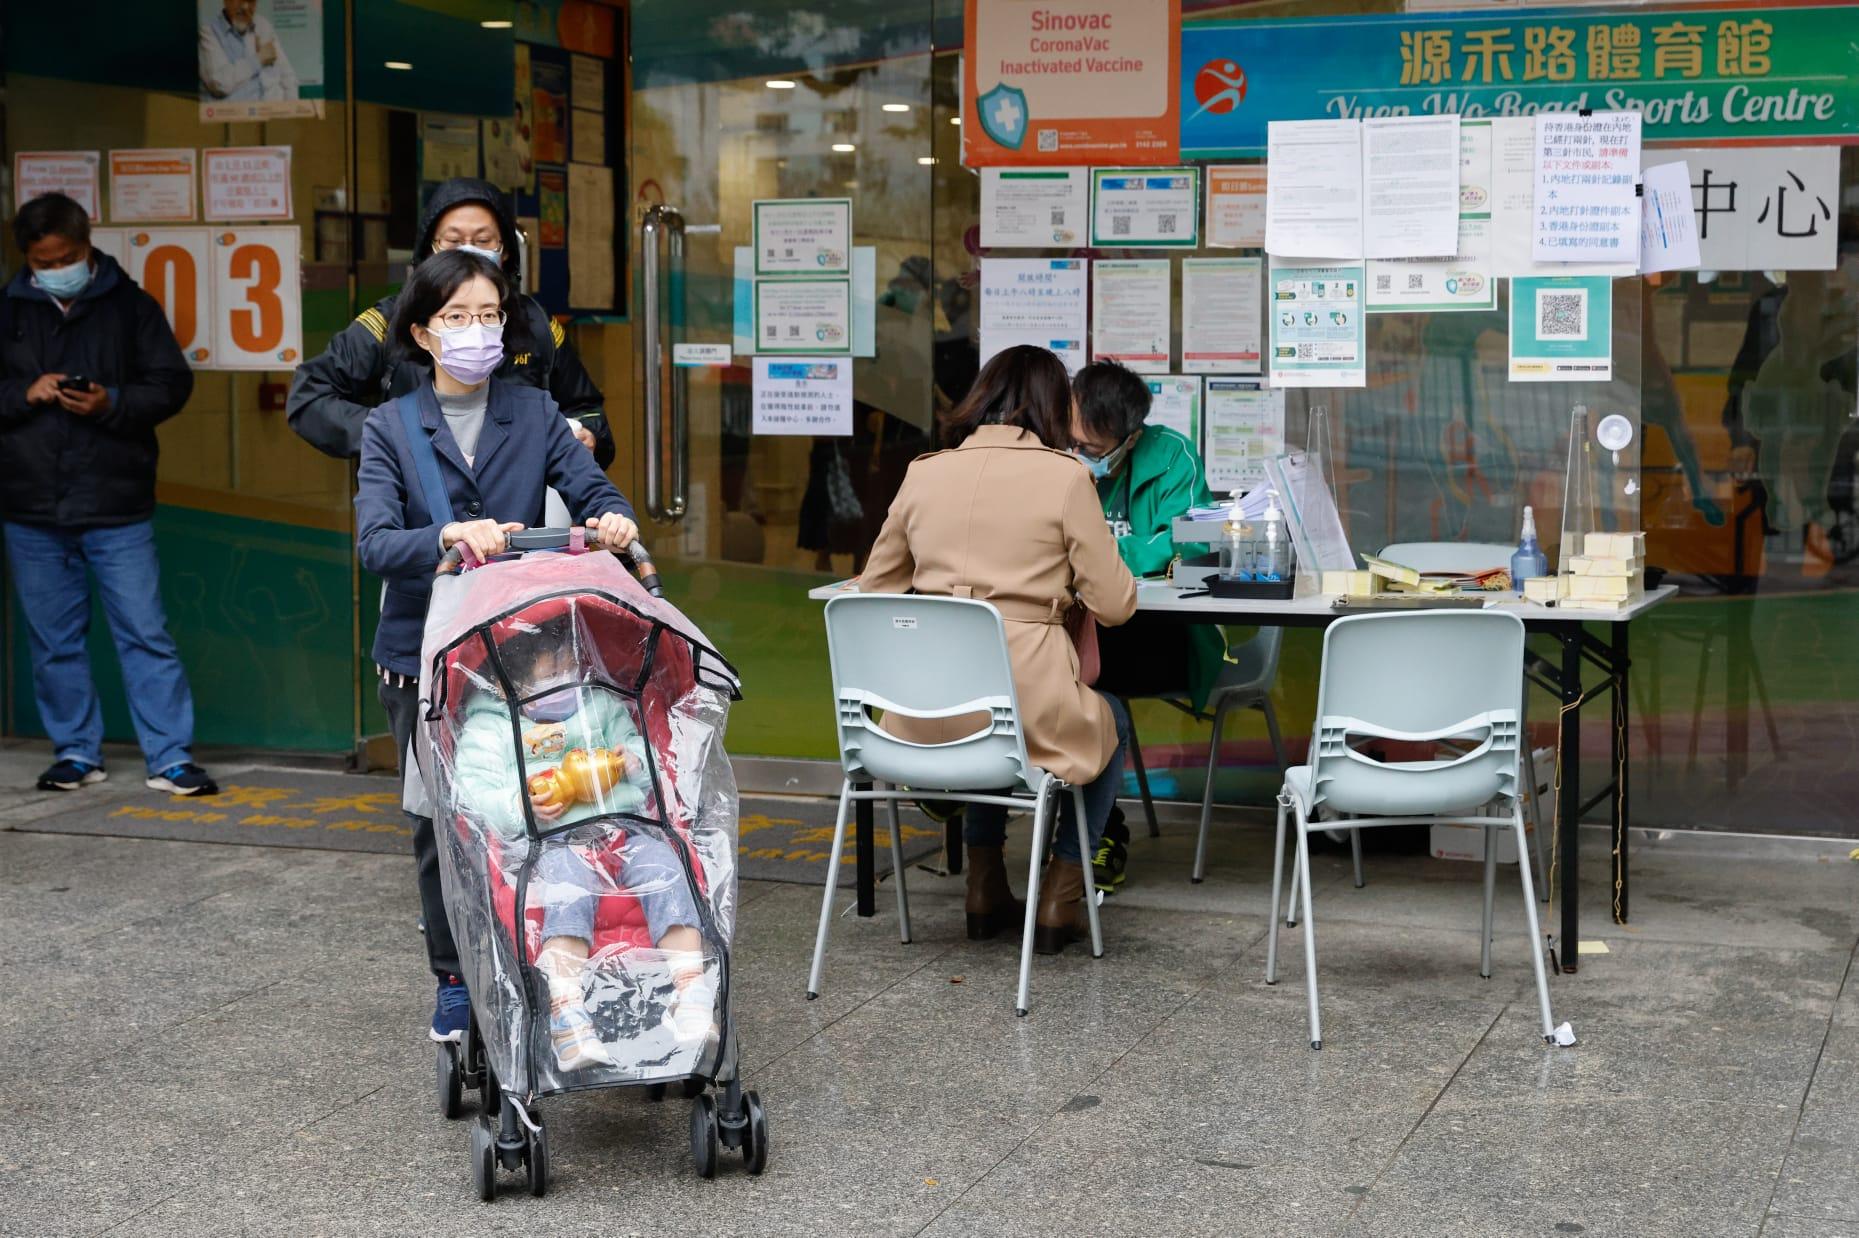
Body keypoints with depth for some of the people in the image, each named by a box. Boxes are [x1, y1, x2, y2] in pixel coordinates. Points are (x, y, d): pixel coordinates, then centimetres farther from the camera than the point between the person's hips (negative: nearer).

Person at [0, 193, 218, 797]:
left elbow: (173, 382, 0)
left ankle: (171, 758, 1)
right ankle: (76, 752, 21)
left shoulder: (130, 306, 2)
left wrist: (112, 404, -16)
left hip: (117, 507, -2)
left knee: (146, 633, -3)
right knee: (54, 640, 10)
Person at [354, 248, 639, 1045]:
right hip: (423, 654, -1)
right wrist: (449, 536, -32)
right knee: (440, 822, 5)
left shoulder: (533, 415, 7)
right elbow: (374, 543, -13)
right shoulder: (390, 428, 0)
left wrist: (613, 519, -28)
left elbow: (591, 489, -4)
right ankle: (454, 983, 19)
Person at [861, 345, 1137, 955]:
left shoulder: (924, 474, 6)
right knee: (1111, 723, 31)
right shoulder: (1064, 476, -4)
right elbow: (1115, 605, -1)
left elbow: (874, 586, 16)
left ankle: (985, 887, 38)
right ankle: (1060, 896, 24)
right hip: (1027, 711, -4)